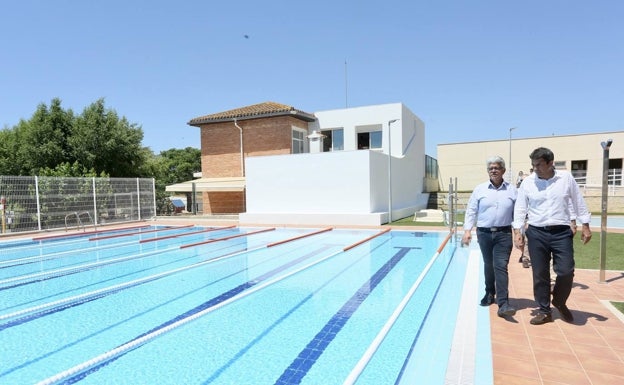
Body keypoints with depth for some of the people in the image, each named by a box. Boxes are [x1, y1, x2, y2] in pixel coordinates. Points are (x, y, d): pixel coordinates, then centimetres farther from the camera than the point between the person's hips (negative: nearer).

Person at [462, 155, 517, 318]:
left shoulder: (512, 190, 3)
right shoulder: (479, 189, 2)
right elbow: (471, 211, 2)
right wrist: (467, 230, -7)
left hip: (504, 233, -1)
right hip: (484, 233, 1)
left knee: (501, 266, -9)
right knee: (488, 265, 15)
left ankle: (503, 304, -9)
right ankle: (490, 294, 34)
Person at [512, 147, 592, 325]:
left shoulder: (566, 178, -1)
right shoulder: (528, 182, -1)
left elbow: (578, 203, 8)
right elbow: (520, 208, 2)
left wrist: (585, 226, 7)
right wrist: (517, 231, -4)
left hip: (561, 232, 0)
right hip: (536, 233, 0)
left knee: (566, 272, -4)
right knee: (540, 275, 5)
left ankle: (559, 302, 26)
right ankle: (544, 311, 20)